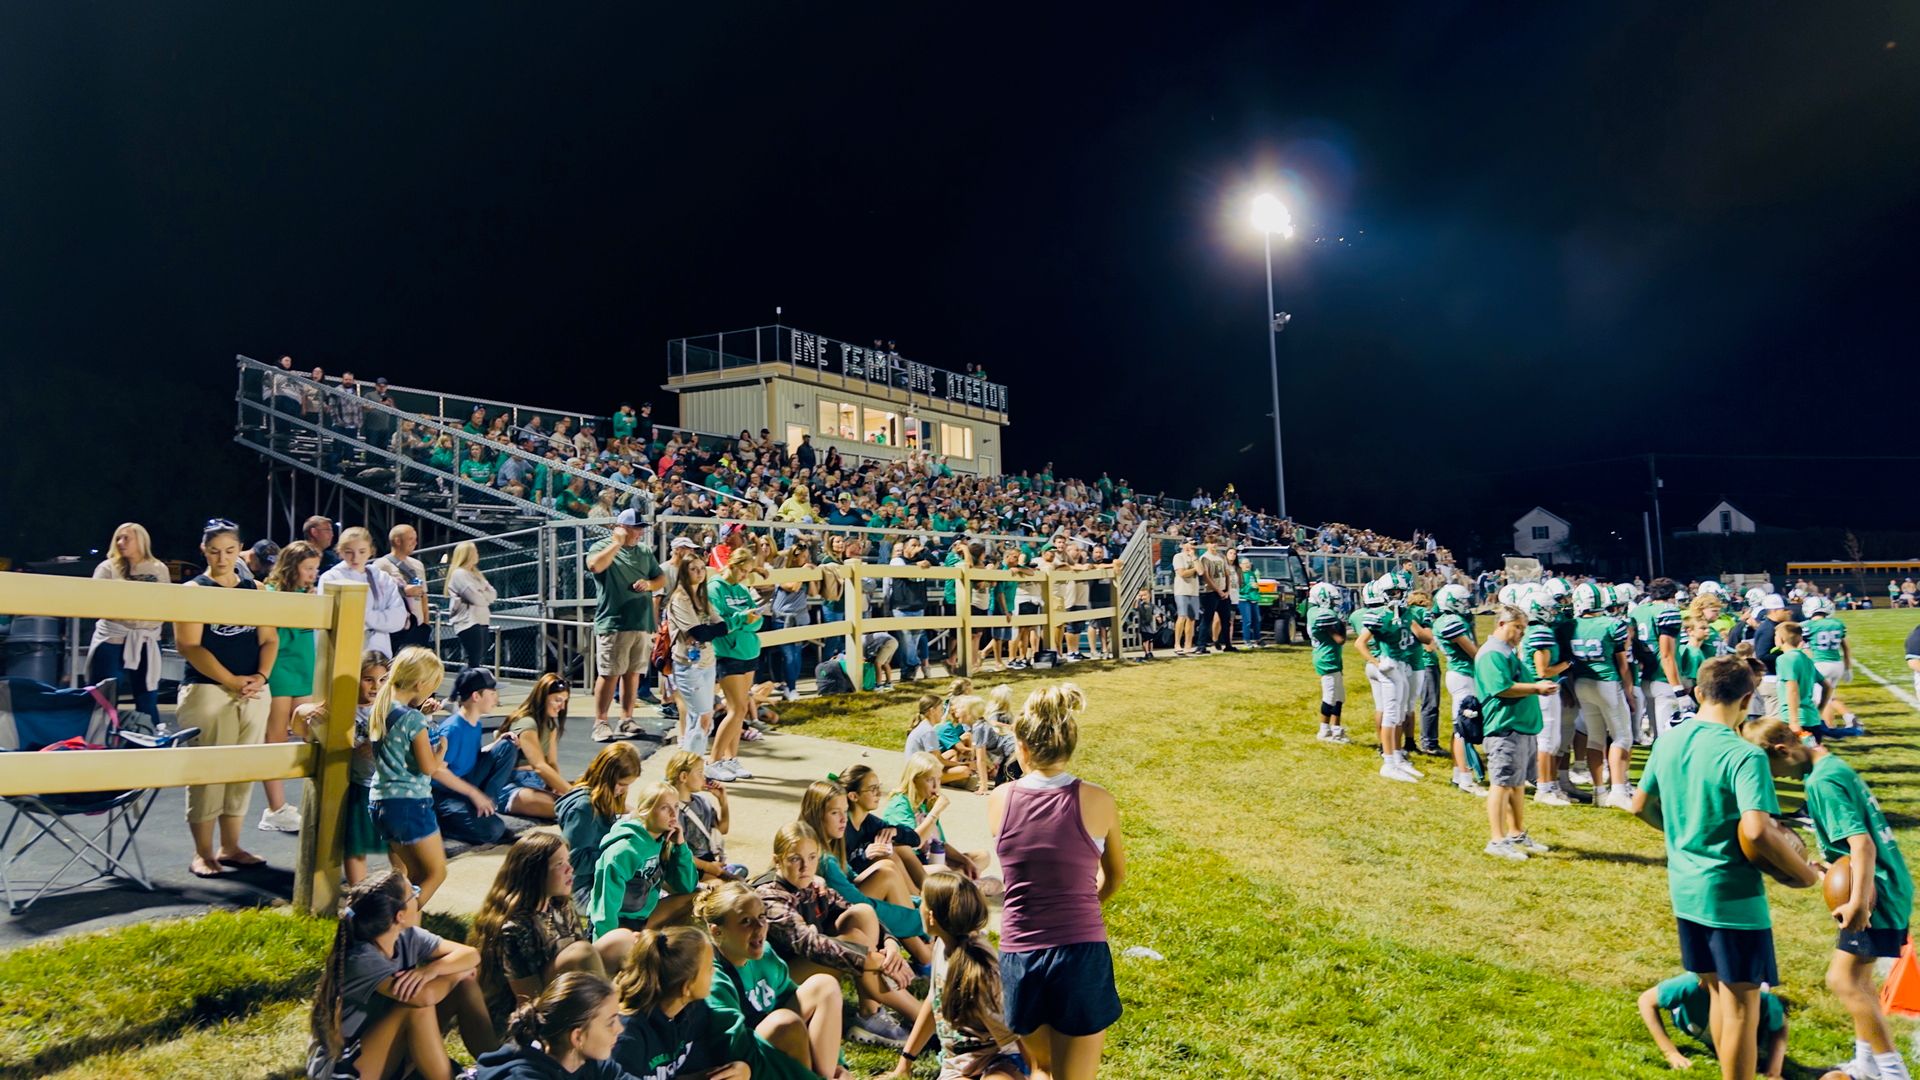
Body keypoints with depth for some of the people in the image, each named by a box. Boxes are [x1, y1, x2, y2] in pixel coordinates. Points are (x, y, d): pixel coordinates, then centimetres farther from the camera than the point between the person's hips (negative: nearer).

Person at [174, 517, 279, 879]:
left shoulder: (254, 591, 12)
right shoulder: (193, 591, -1)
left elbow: (270, 639, 11)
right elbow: (189, 646, -9)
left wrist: (260, 677, -6)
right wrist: (232, 680, -14)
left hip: (254, 693, 4)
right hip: (207, 691, -4)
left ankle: (230, 847, 17)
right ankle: (202, 853, 5)